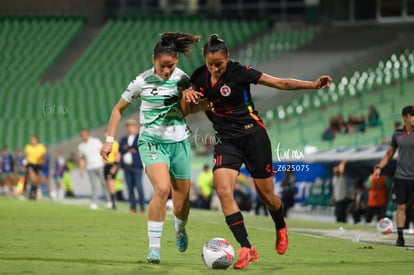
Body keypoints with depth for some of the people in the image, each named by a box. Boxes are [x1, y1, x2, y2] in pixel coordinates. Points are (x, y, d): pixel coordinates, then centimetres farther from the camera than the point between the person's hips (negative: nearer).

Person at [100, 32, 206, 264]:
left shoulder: (182, 78, -2)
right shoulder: (143, 81, -9)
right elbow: (119, 109, 3)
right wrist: (110, 139, -3)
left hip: (179, 142, 3)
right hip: (152, 142, -3)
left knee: (182, 203, 7)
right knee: (162, 188, -29)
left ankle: (180, 228, 44)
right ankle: (154, 247, -22)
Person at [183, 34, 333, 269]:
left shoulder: (239, 72, -12)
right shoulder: (199, 77, 0)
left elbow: (280, 83, -11)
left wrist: (313, 85, -20)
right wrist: (187, 94, -10)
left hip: (253, 135, -3)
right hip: (226, 141, 3)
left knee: (266, 195, 5)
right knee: (222, 190, -20)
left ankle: (281, 227, 41)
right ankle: (246, 249, -18)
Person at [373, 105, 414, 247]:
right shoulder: (397, 134, 7)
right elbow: (390, 153, 18)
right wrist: (379, 167, 8)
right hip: (401, 176, 2)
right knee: (401, 207, 4)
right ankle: (400, 237, 10)